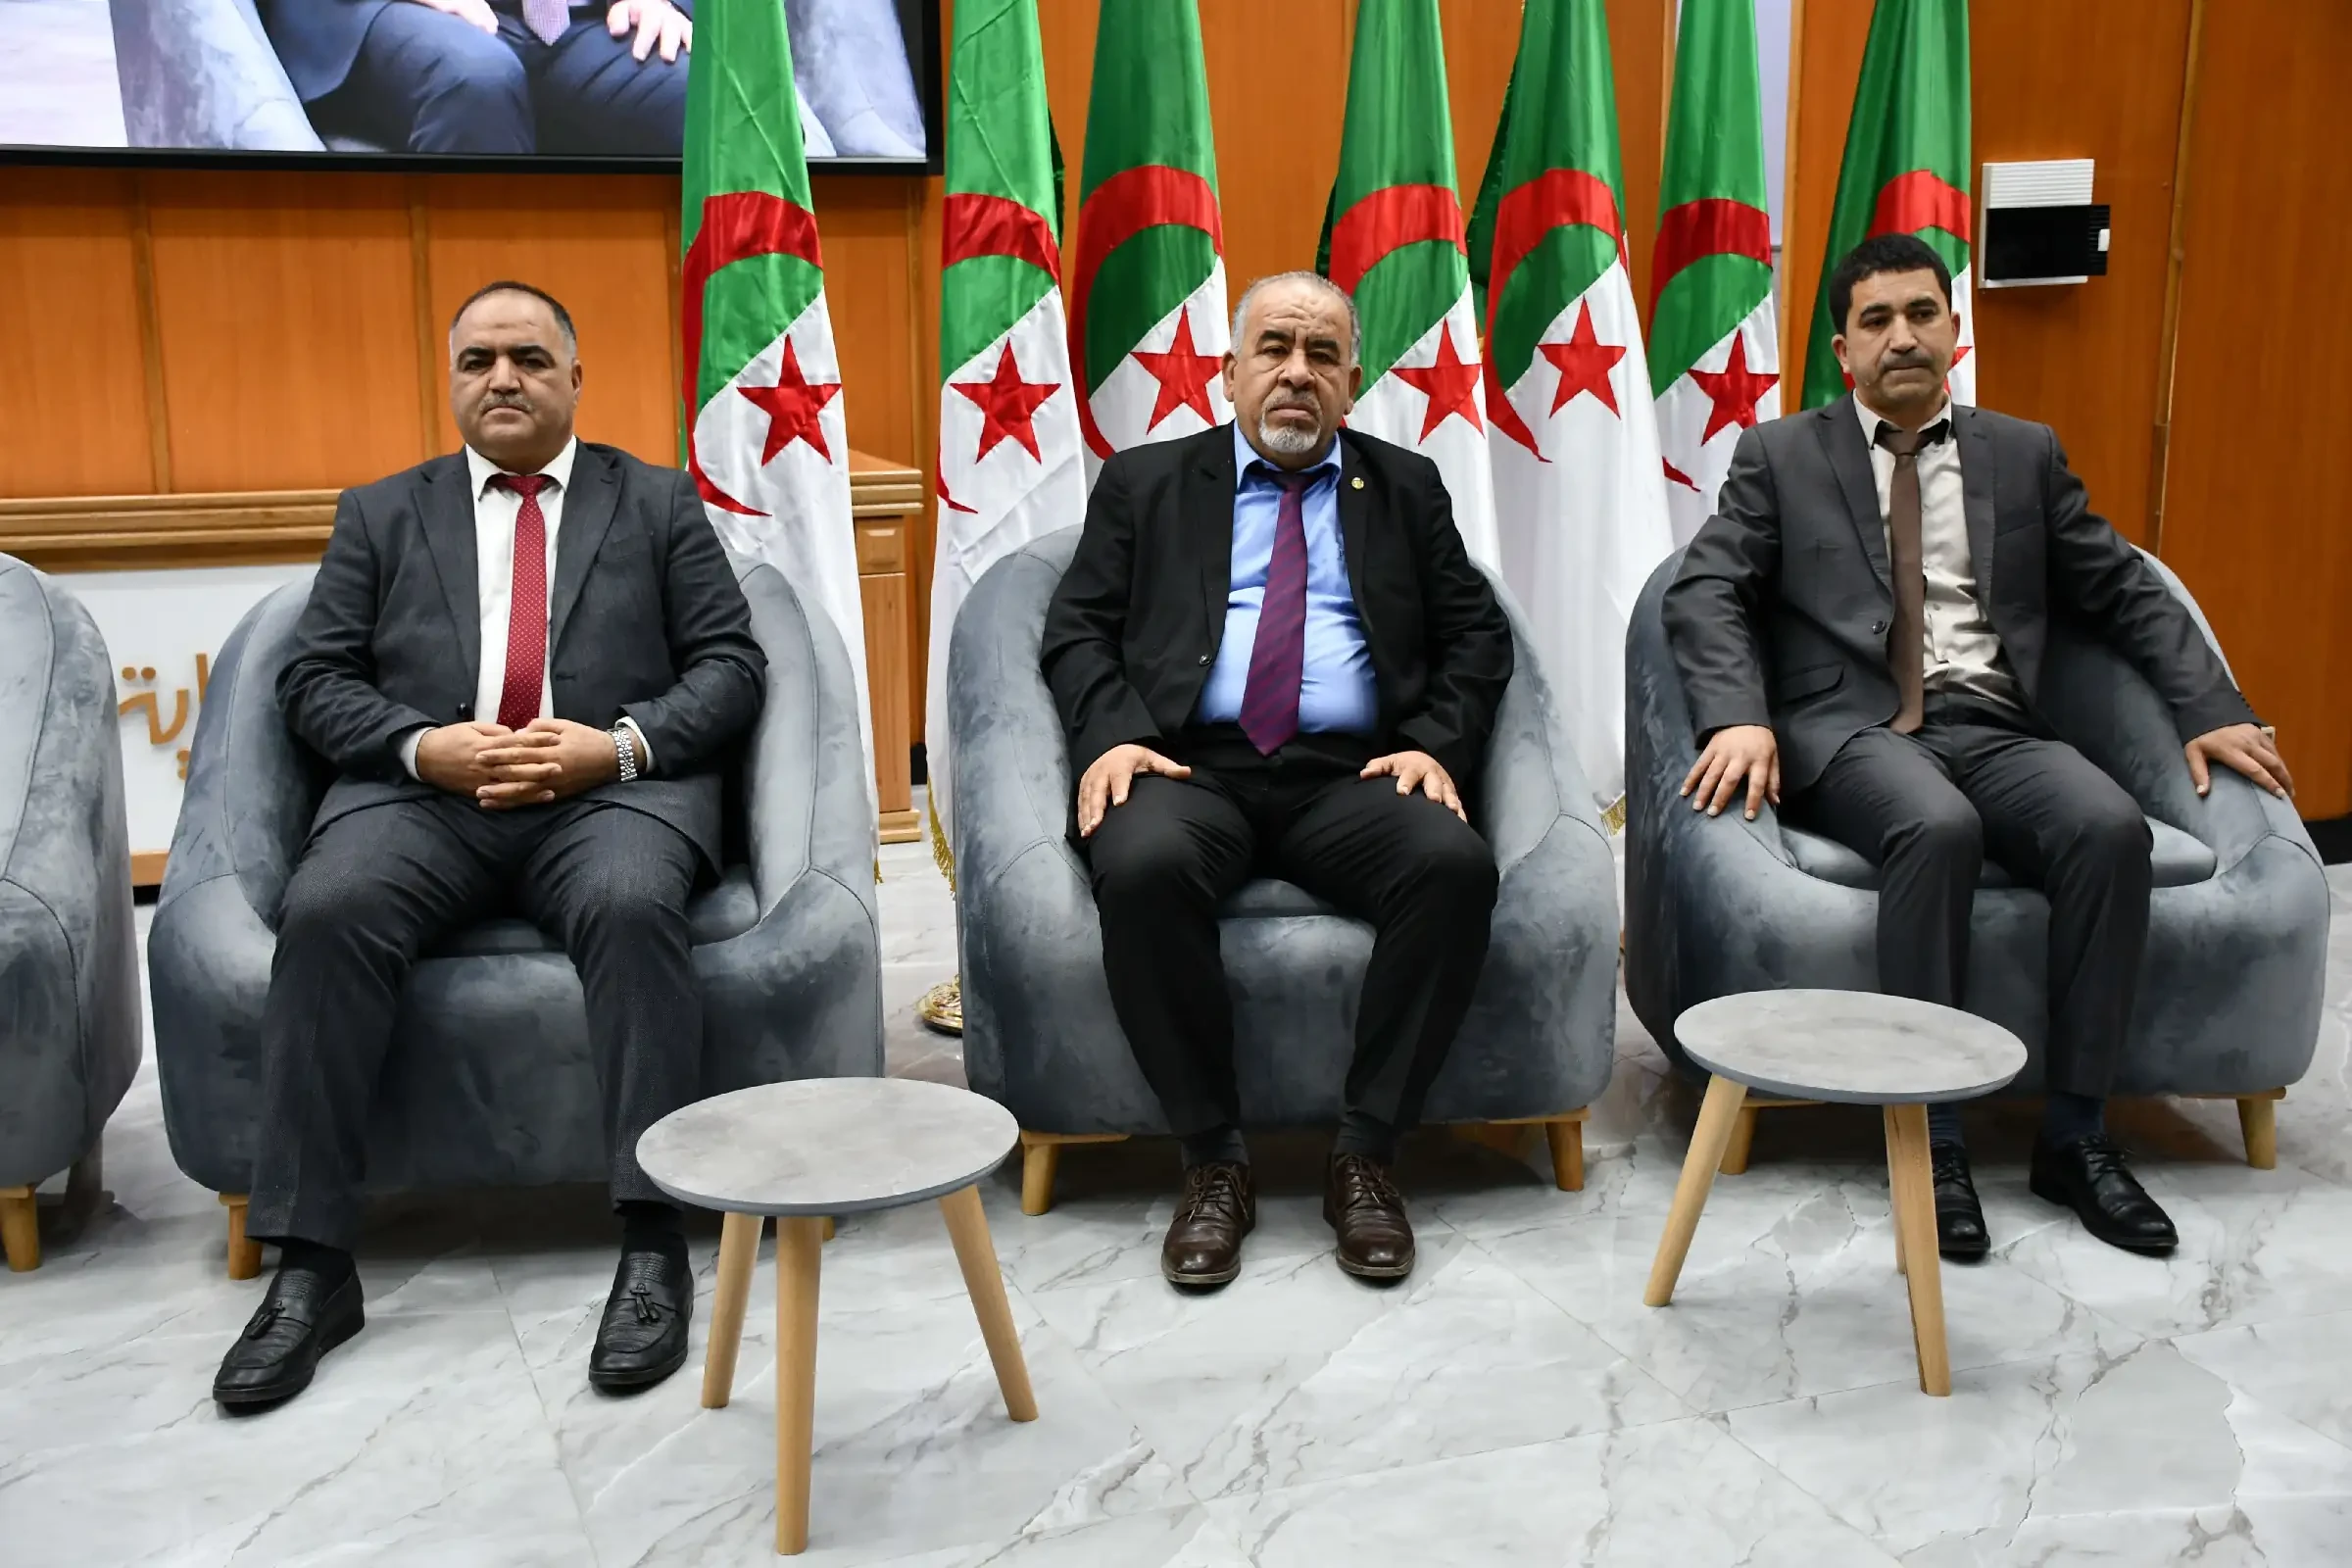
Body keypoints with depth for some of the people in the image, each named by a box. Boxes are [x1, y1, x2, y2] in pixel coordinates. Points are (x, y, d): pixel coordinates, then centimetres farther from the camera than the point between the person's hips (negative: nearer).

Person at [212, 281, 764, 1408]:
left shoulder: (659, 503, 17)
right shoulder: (381, 514, 20)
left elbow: (730, 666, 7)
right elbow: (314, 681, 12)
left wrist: (620, 742, -11)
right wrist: (425, 746, -9)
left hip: (613, 789, -1)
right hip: (423, 793, 2)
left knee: (630, 907, -35)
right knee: (326, 913, -29)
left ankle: (652, 1246, -29)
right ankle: (310, 1266, -22)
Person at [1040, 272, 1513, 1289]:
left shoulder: (1406, 488, 21)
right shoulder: (1144, 482, 17)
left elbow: (1477, 634, 15)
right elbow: (1077, 629, 9)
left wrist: (1436, 745, -4)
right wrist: (1111, 736, -10)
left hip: (1348, 778, 1)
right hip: (1189, 767, -1)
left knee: (1456, 863, -30)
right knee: (1142, 865, -35)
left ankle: (1366, 1157, -16)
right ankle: (1213, 1163, -17)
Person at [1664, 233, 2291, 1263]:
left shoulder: (2025, 454, 19)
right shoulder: (1779, 457, 11)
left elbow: (2125, 594, 18)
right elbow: (1704, 592, -1)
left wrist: (2210, 709, 5)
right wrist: (1738, 716, -19)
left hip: (1992, 730, 3)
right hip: (1852, 729, -3)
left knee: (2112, 827, -28)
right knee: (1938, 827, -36)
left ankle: (2076, 1133, -15)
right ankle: (1932, 1137, -25)